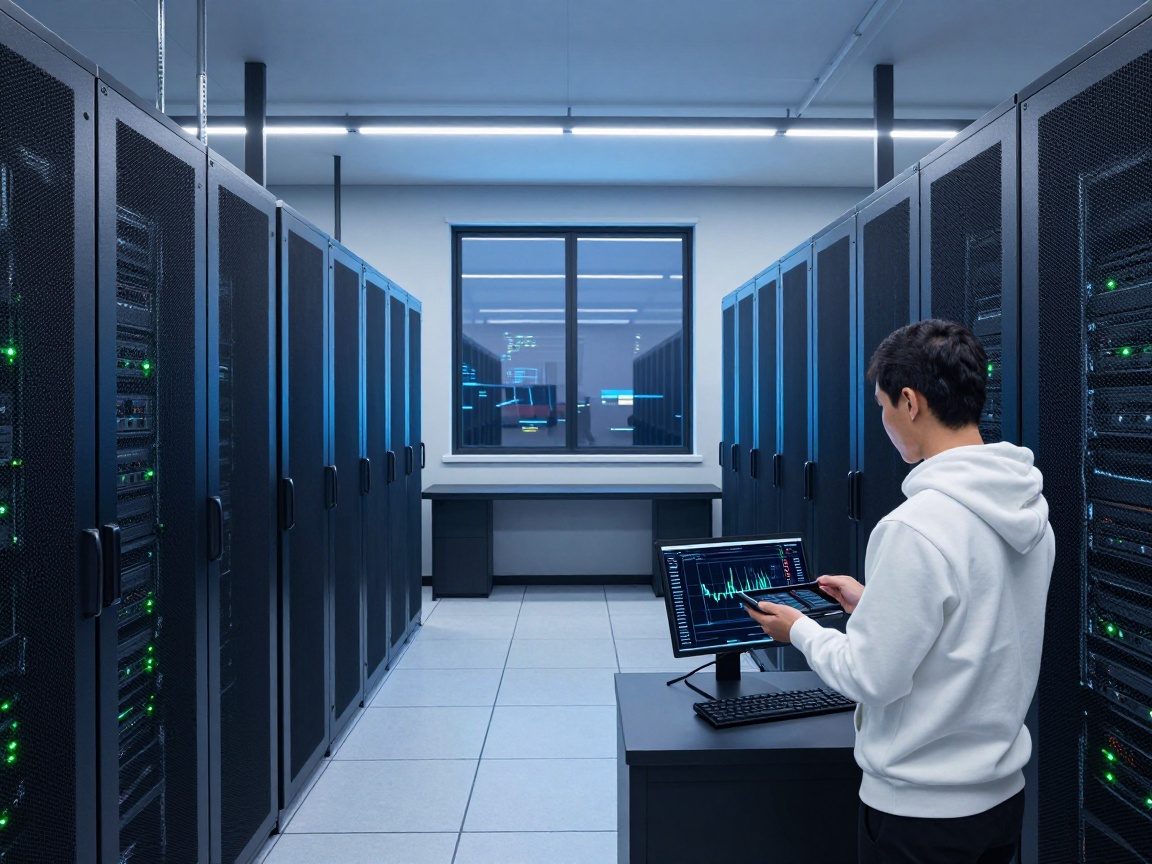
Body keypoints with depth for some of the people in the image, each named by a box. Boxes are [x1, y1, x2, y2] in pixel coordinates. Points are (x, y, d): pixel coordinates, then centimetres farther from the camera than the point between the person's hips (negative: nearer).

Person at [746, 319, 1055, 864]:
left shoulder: (915, 528, -28)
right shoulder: (1032, 513, -1)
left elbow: (871, 677, -22)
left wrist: (800, 629, -5)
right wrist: (873, 603, 13)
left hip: (919, 810, -7)